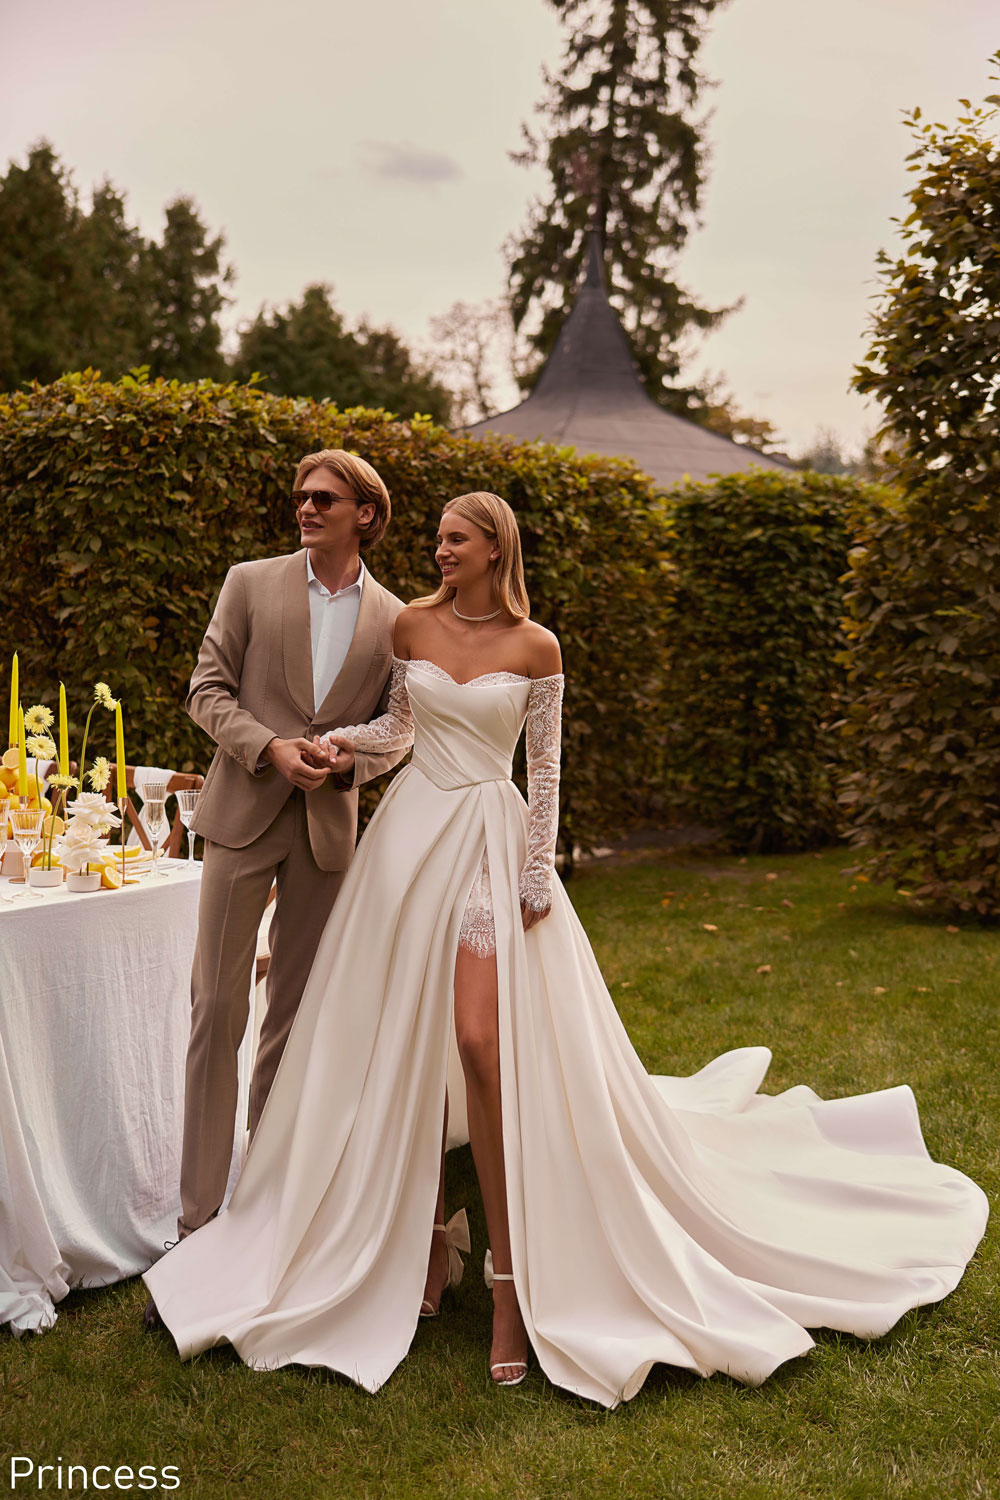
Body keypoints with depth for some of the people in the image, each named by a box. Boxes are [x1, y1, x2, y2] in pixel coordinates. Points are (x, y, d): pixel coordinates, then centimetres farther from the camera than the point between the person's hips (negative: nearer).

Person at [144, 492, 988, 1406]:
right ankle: (428, 1237, 22)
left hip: (490, 842, -4)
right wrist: (347, 741, -2)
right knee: (406, 1045, 5)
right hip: (410, 834, 4)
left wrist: (538, 876, -7)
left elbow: (546, 767, -2)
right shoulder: (413, 625, 6)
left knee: (481, 1044, -15)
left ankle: (515, 1280, -5)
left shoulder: (535, 647, -3)